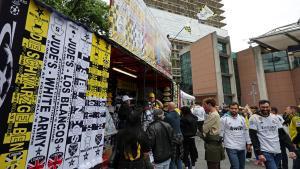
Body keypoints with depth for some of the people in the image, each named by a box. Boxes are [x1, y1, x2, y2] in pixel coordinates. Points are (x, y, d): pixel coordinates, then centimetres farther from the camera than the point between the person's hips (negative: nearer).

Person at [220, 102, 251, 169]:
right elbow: (221, 132, -8)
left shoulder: (242, 118, 6)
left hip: (242, 147, 6)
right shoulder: (224, 119, -10)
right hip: (231, 147, -6)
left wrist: (248, 143, 11)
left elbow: (246, 131, 13)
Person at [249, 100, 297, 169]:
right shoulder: (254, 118, -11)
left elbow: (283, 134, 10)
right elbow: (253, 137, -13)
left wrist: (291, 149, 2)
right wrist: (259, 153, -17)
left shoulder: (275, 117, 6)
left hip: (277, 151, 6)